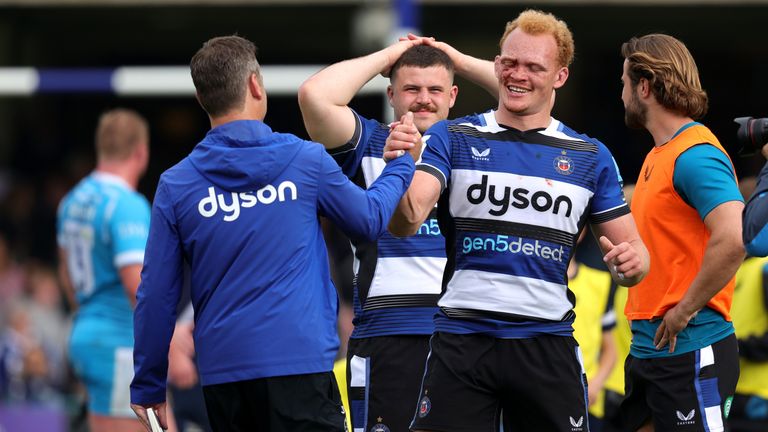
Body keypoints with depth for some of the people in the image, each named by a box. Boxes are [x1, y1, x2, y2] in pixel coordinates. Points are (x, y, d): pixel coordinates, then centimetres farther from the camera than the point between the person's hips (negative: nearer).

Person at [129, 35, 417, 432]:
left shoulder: (176, 185, 1)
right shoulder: (305, 161, -2)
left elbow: (156, 296, 2)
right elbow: (370, 220, 15)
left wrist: (148, 385, 10)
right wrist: (402, 164, 32)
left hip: (222, 374, 3)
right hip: (299, 364, -2)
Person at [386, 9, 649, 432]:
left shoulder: (590, 157, 9)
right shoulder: (452, 138, 3)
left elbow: (633, 250, 12)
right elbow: (405, 222, -11)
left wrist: (630, 261, -13)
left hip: (547, 344, 1)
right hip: (462, 340, -1)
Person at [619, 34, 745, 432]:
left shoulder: (696, 155, -15)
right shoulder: (657, 156, 16)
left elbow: (732, 241, -28)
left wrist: (684, 311, -21)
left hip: (689, 350, -10)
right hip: (647, 349, 10)